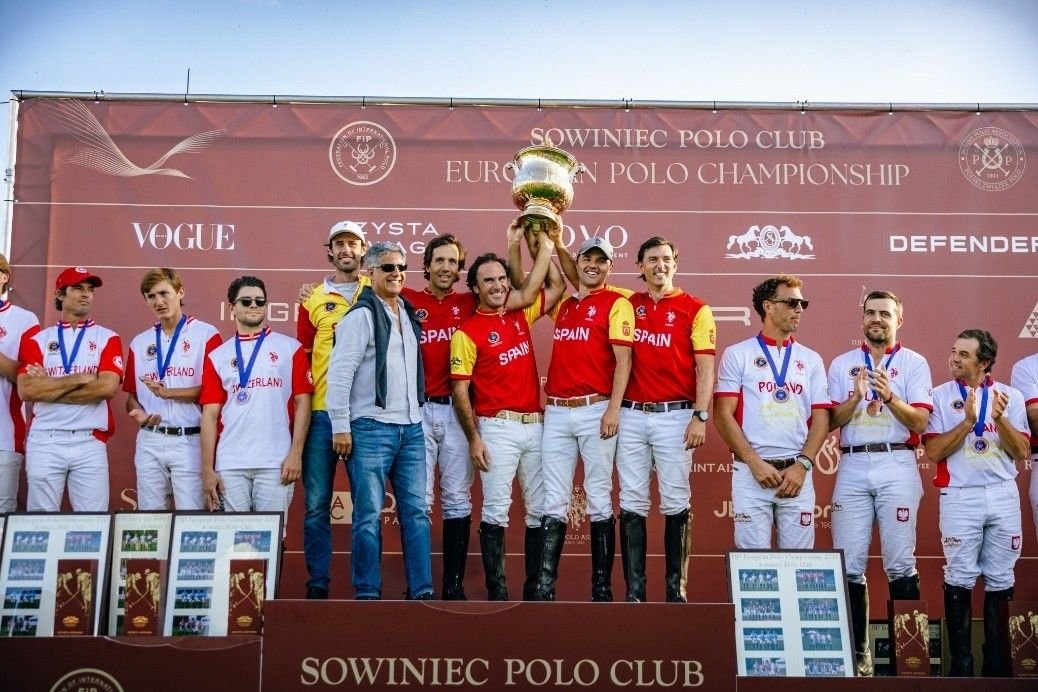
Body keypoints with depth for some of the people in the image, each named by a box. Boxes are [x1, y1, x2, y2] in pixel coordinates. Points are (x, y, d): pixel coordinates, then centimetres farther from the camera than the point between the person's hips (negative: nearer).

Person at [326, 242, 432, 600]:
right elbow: (339, 373, -12)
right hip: (371, 429, -7)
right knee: (369, 515, -2)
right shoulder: (361, 315, -7)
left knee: (416, 511, 6)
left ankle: (422, 591, 12)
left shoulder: (408, 314, 15)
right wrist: (340, 427, -14)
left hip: (411, 428, 7)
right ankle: (367, 594, 6)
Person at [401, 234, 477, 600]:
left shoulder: (468, 305, 9)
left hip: (457, 411, 2)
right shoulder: (407, 301, 4)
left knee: (458, 498, 5)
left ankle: (454, 585, 12)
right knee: (418, 501, -1)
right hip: (417, 411, -2)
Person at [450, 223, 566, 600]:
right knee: (495, 511, -3)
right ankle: (497, 592, 4)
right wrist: (474, 438, -12)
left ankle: (536, 590, 17)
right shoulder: (467, 332, -4)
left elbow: (556, 286, 18)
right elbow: (460, 390, -7)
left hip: (536, 425, 6)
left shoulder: (521, 315, 12)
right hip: (498, 428, -5)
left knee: (541, 510, 7)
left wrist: (544, 243, 10)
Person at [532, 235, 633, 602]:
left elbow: (623, 360, -7)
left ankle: (602, 588, 7)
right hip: (556, 412, 5)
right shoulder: (563, 305, 17)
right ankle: (544, 588, 5)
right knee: (554, 502, 4)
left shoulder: (617, 303, 0)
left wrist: (613, 410, -16)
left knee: (599, 499, 1)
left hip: (595, 411, -5)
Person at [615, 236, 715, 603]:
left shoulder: (695, 308, 2)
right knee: (632, 504, 3)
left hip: (674, 416, -3)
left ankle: (677, 590, 8)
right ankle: (634, 591, 8)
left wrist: (700, 416, -11)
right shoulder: (628, 304, 11)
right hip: (630, 416, 3)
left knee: (676, 504, 0)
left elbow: (705, 367, -2)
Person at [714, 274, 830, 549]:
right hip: (751, 473, -2)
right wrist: (755, 464, -10)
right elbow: (724, 415, -3)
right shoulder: (737, 355, 3)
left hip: (797, 474, 3)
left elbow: (821, 419, 8)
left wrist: (802, 465, -6)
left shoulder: (811, 359, 12)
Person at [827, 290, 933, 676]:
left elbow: (920, 421, -3)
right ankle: (858, 652, 10)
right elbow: (830, 422, 5)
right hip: (852, 467, 2)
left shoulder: (914, 363, 6)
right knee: (849, 565, 1)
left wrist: (890, 397, -20)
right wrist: (855, 398, -12)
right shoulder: (841, 364, 12)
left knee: (900, 565, 0)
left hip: (897, 466, -2)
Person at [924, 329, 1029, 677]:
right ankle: (960, 663, 9)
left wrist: (1000, 419, -15)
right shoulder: (941, 396, 0)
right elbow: (933, 451, -7)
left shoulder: (1011, 396, 6)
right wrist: (968, 422, -17)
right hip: (960, 497, -2)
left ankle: (998, 662, 18)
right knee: (960, 580, 1)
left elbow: (1022, 452, 0)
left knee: (1000, 580, 8)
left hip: (1004, 496, 2)